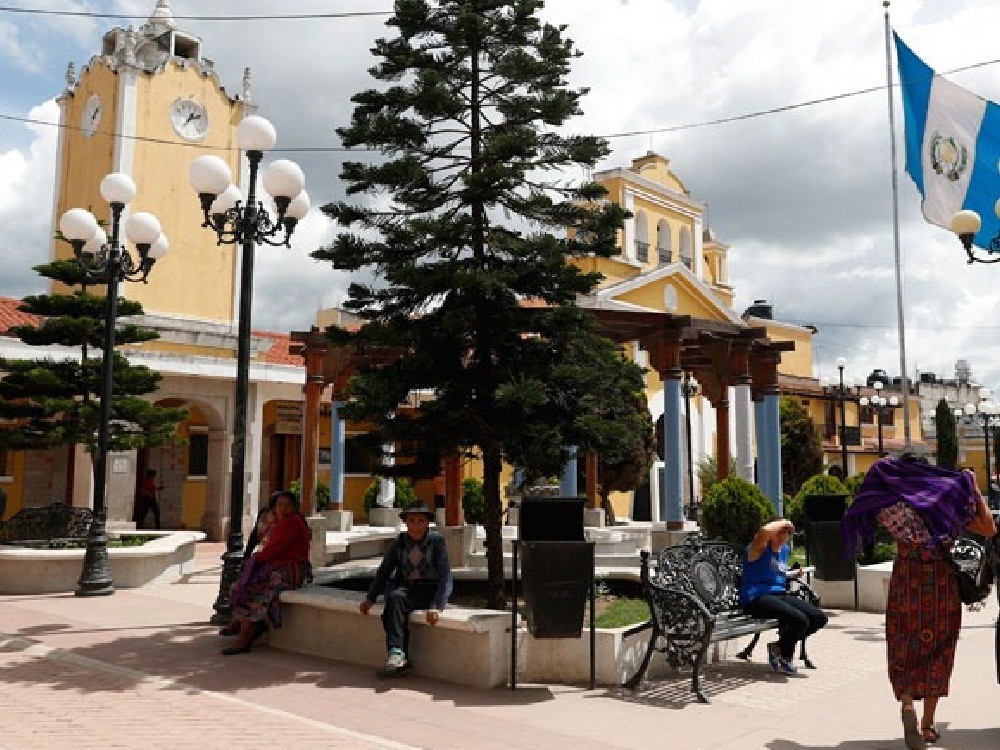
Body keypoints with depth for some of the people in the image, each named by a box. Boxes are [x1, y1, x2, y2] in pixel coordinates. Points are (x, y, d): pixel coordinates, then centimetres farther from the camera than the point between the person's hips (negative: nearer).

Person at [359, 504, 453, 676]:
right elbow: (383, 572, 12)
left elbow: (445, 577, -13)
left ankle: (397, 655, -34)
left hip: (429, 591, -4)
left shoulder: (437, 541, -7)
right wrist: (370, 598, -1)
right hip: (405, 588, 4)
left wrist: (436, 606, -27)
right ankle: (397, 652, -35)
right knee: (395, 597, -32)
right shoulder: (399, 543, 5)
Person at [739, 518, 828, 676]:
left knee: (819, 618, -3)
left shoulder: (785, 549, 17)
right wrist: (784, 522, -17)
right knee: (800, 619, -29)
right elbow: (764, 531, -33)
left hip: (780, 594, 9)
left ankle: (780, 647, 12)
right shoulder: (759, 547, -8)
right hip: (757, 598, -9)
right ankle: (785, 656, 2)